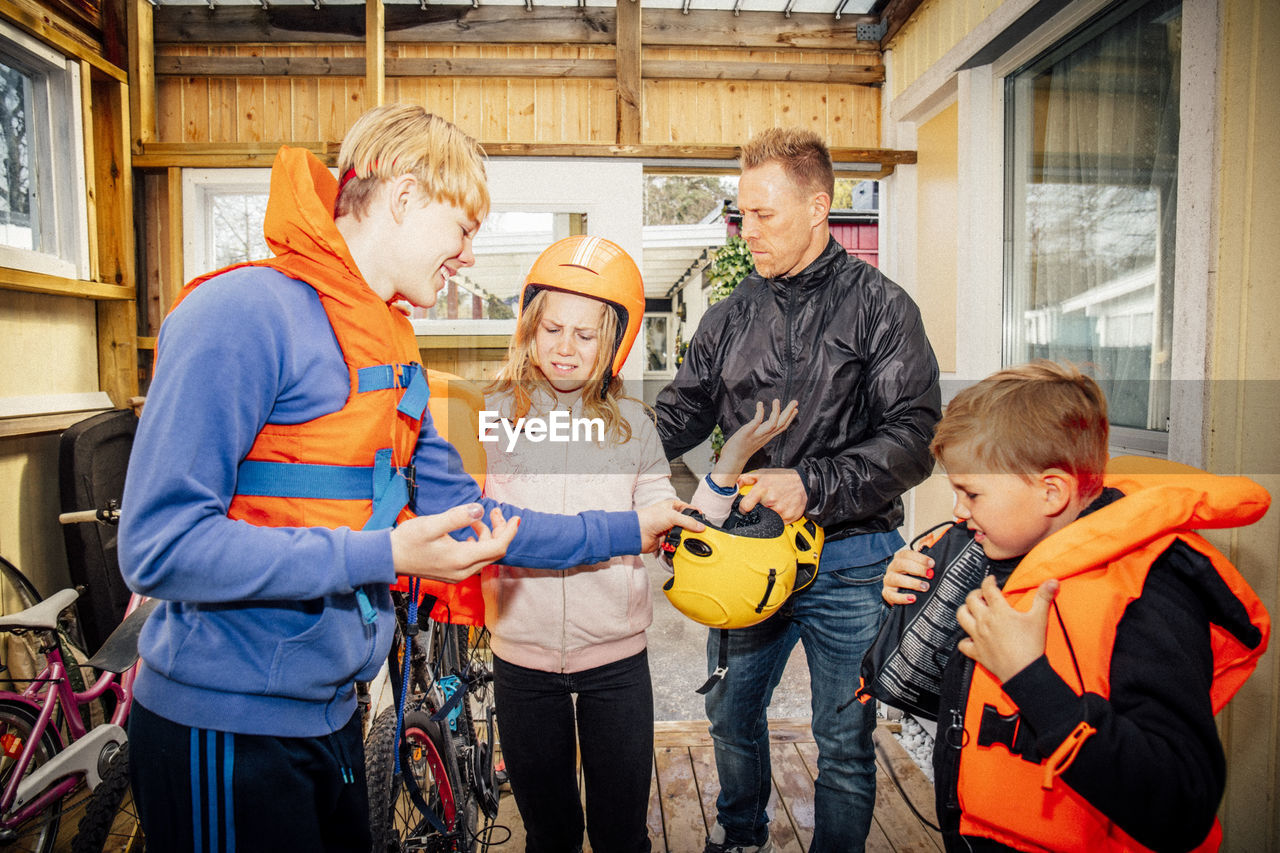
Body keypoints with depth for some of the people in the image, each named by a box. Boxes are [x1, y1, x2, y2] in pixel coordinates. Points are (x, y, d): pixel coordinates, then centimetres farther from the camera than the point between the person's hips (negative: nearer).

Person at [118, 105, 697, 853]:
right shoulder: (244, 314, -18)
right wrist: (384, 555, -26)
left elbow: (462, 514, 9)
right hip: (227, 728, -7)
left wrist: (626, 531, 9)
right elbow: (161, 545, -23)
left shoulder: (392, 351, 8)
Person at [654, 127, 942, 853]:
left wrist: (813, 485, -25)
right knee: (732, 714, 21)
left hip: (849, 559, -4)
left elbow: (914, 434, -14)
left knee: (844, 743, 11)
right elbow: (680, 415, 7)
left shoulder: (880, 307, -7)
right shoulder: (733, 316, 6)